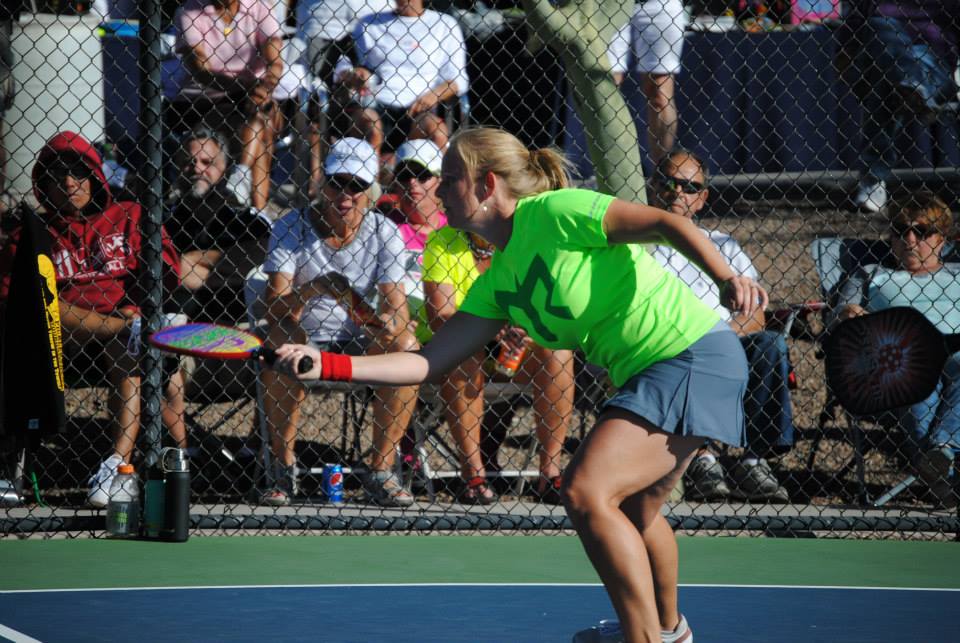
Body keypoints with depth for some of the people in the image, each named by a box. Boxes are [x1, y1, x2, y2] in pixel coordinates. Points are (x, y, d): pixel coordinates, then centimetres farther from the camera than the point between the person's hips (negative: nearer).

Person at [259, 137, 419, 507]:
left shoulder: (383, 232, -4)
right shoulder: (291, 229, -8)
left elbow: (398, 308, -12)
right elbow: (274, 312, -18)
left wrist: (388, 323, -37)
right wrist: (310, 290, -40)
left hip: (360, 343, 1)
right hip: (306, 340, -1)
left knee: (406, 347, -29)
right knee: (283, 341, -35)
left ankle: (381, 470, -19)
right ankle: (284, 470, -22)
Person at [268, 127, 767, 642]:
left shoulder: (555, 213, -12)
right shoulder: (497, 281, 12)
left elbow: (667, 224, -17)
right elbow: (429, 363, 9)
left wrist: (726, 278, -32)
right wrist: (328, 365, 1)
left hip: (695, 354, -10)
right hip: (645, 373, 10)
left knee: (585, 492, -21)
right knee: (632, 511, 27)